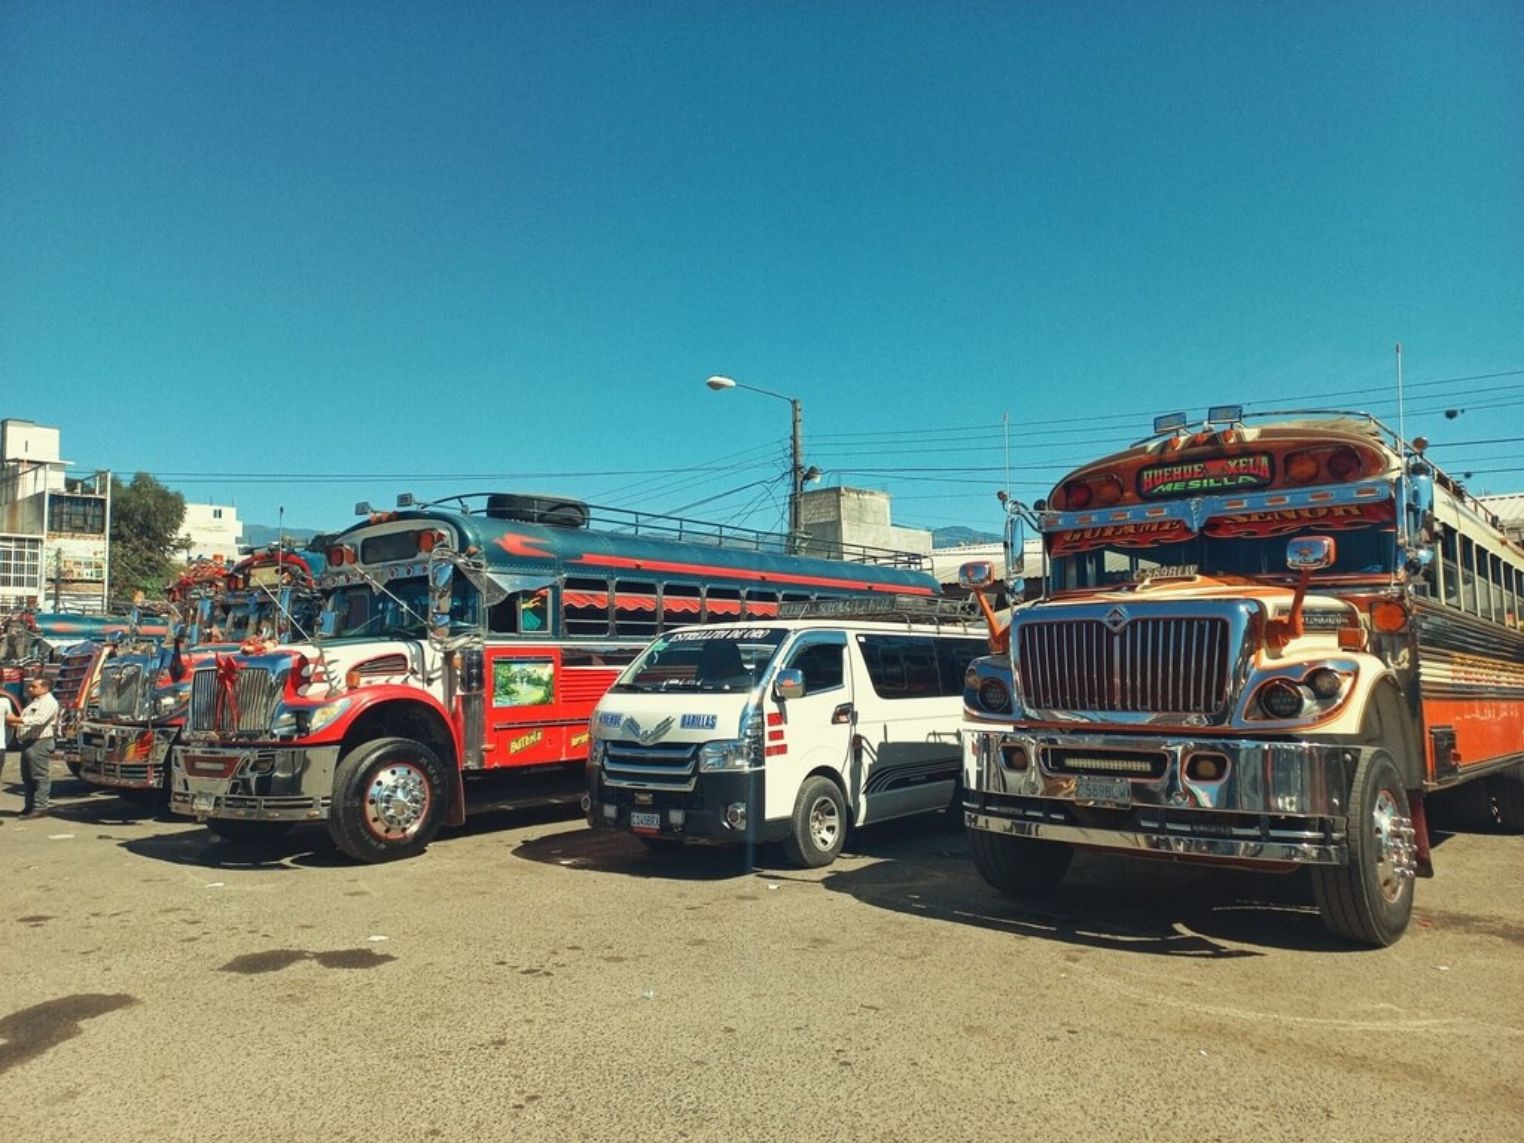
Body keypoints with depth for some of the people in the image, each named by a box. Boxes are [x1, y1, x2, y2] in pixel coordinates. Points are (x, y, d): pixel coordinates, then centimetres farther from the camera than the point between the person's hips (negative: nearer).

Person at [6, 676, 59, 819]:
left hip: (39, 743, -11)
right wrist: (14, 723, 10)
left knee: (40, 776, -9)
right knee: (27, 777, 12)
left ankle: (40, 808, -9)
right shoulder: (35, 702, 24)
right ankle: (29, 806, 18)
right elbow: (26, 721, 28)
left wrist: (16, 719, -22)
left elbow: (38, 720, -23)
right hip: (28, 743, 11)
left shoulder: (49, 702, -9)